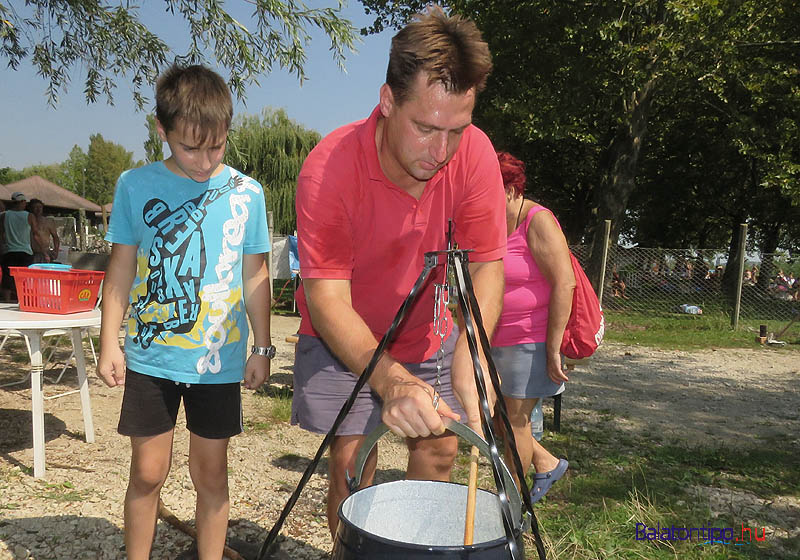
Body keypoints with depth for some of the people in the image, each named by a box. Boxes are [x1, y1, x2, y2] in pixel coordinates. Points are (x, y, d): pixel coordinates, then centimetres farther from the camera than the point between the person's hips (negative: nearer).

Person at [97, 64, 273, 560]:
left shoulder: (246, 193, -2)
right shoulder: (136, 186, -2)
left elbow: (255, 276, 4)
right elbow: (121, 269, 4)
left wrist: (262, 347, 5)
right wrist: (110, 342, 2)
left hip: (219, 360, 0)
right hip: (150, 357, 0)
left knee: (211, 474, 11)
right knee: (148, 473, 9)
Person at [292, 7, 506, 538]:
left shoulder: (475, 153, -21)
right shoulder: (329, 167, -31)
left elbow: (487, 264, -18)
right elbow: (327, 297, -32)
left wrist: (470, 350, -36)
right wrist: (388, 380, -47)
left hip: (428, 331, 4)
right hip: (343, 336, -3)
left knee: (440, 447, 7)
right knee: (351, 459, -6)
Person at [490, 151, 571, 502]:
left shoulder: (538, 222, -14)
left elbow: (564, 284, -20)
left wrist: (553, 349, -22)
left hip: (531, 341, -8)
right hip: (495, 340, 8)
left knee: (516, 419, 0)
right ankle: (547, 464, 29)